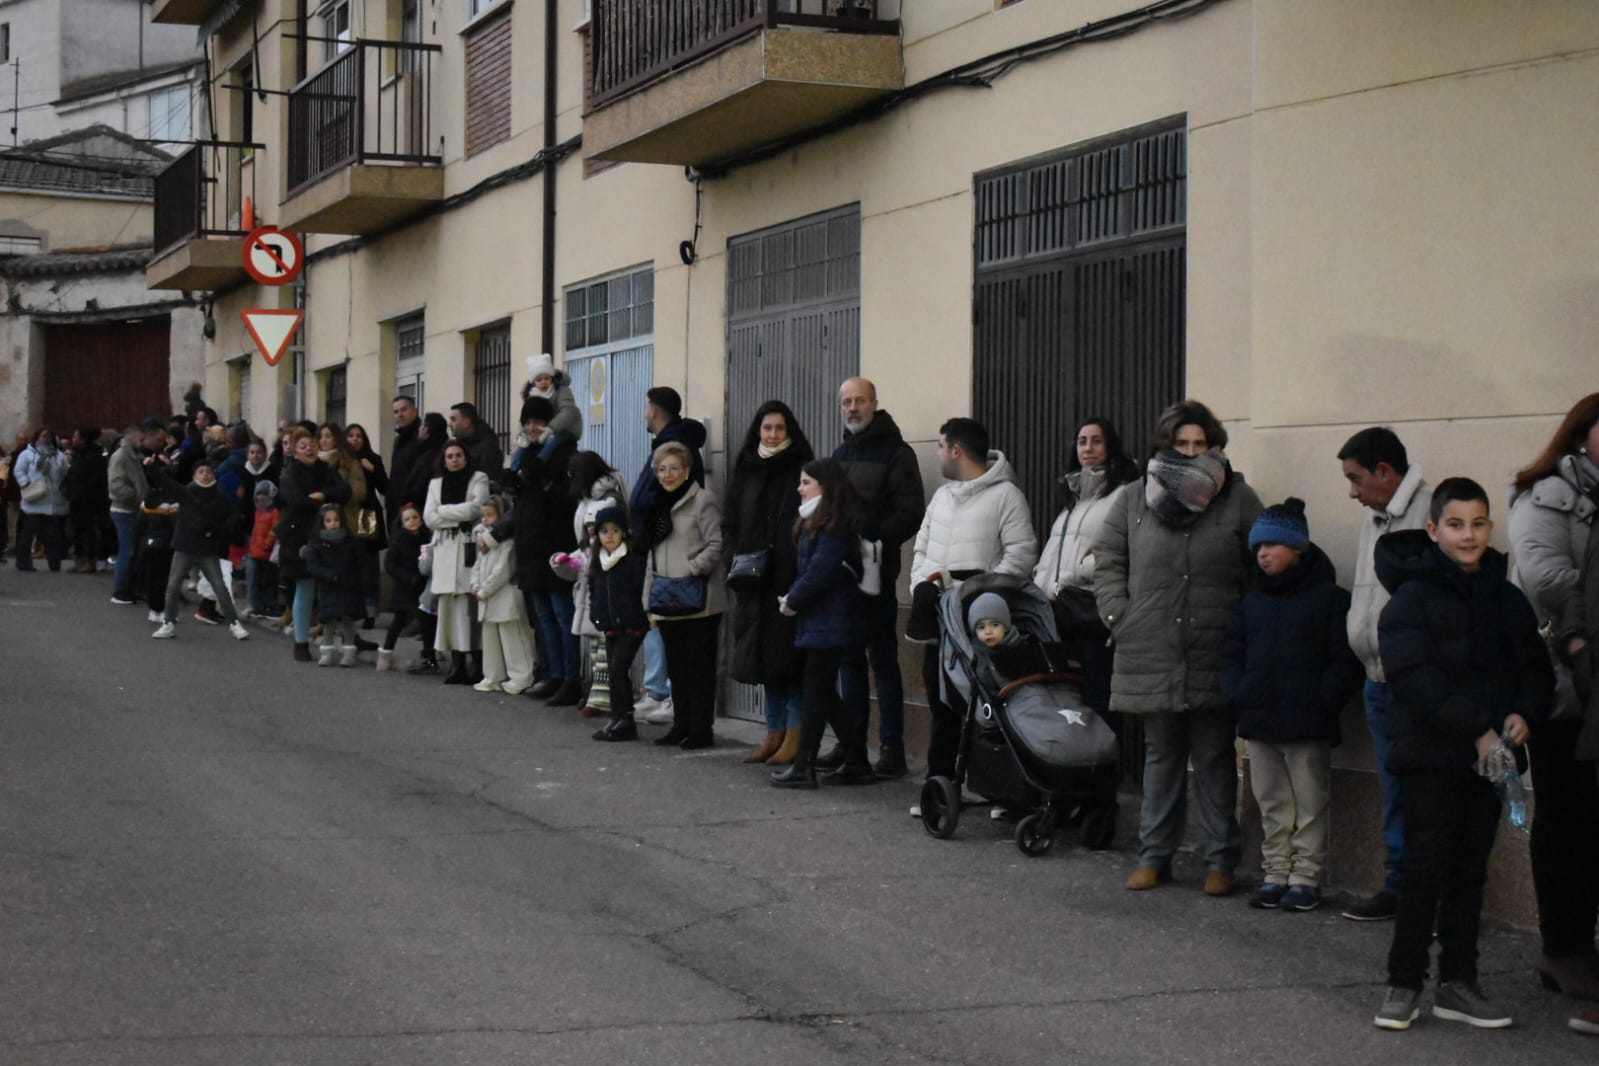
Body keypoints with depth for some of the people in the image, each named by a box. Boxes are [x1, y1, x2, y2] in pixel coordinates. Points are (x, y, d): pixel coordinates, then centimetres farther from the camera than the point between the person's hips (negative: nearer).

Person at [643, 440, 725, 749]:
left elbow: (716, 545, -13)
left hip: (697, 601, -8)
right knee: (676, 665, 12)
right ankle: (681, 725, 20)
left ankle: (700, 729, 2)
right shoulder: (658, 504, 17)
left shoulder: (702, 500, -6)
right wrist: (651, 597, 16)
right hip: (667, 602, 8)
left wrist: (691, 569, -19)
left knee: (699, 664, -2)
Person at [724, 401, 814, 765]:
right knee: (764, 657, 9)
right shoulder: (746, 472, 13)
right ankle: (774, 733, 17)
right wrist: (734, 556, 2)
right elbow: (729, 523, 18)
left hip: (790, 580, -5)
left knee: (789, 657, -4)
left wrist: (801, 570, -17)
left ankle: (795, 735, 1)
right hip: (755, 582, 5)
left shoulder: (801, 472, -3)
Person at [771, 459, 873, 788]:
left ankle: (803, 766, 1)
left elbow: (819, 572, -21)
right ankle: (857, 762, 16)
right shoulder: (815, 522, 16)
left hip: (829, 621, -10)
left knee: (817, 690, -4)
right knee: (823, 692, 12)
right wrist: (792, 597, 1)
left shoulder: (834, 526, -15)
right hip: (818, 618, 10)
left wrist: (792, 601, -10)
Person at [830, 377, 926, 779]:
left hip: (877, 572, -7)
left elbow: (910, 513, -12)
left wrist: (875, 542, -20)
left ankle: (891, 747, -2)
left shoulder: (895, 452, -5)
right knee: (849, 659, 11)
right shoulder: (839, 454, 18)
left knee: (883, 659, -4)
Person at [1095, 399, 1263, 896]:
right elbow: (1108, 559, 14)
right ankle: (1154, 854, 20)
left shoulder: (1239, 500, 1)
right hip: (1152, 655, 2)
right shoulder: (1135, 500, 6)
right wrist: (1118, 614, 2)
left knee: (1215, 758, 6)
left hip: (1215, 657, -2)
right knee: (1161, 756, 12)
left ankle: (1220, 859, 14)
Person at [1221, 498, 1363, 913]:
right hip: (1258, 722, 6)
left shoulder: (1329, 598, -3)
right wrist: (1237, 693, -1)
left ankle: (1306, 877, 7)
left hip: (1307, 724, -6)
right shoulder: (1250, 603, 15)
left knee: (1309, 804, 1)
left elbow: (1346, 660, -9)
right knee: (1271, 804, 12)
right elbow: (1232, 656, 16)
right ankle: (1275, 874, 18)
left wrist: (1322, 701, -18)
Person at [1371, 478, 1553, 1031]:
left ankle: (1458, 983, 16)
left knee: (1471, 867, 9)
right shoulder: (1413, 596, -7)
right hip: (1430, 754, -5)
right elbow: (1413, 675, -16)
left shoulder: (1507, 598, 11)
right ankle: (1404, 984, 5)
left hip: (1489, 754, 5)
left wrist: (1525, 714, -8)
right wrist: (1476, 729, -21)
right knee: (1427, 865, -4)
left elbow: (1536, 667, 13)